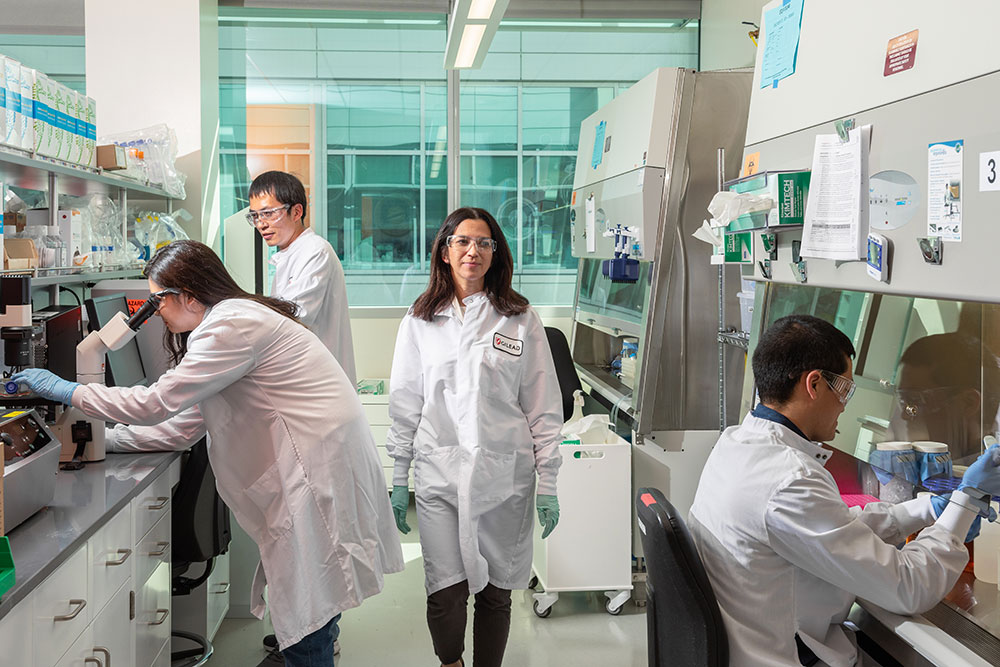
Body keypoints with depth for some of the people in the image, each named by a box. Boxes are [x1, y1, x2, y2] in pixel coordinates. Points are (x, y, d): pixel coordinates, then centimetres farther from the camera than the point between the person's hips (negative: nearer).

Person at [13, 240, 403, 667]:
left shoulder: (233, 326, -16)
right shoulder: (238, 317, 17)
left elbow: (157, 403, -16)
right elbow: (190, 418, 21)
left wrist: (68, 391, -4)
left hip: (318, 468, -10)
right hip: (311, 459, 10)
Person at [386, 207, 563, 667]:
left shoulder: (520, 319, 5)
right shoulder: (420, 321, 8)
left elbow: (543, 407, 4)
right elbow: (405, 405, 10)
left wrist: (548, 483, 1)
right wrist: (399, 480, 8)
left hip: (505, 474, 0)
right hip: (439, 473, 0)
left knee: (496, 592, 8)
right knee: (446, 592, -3)